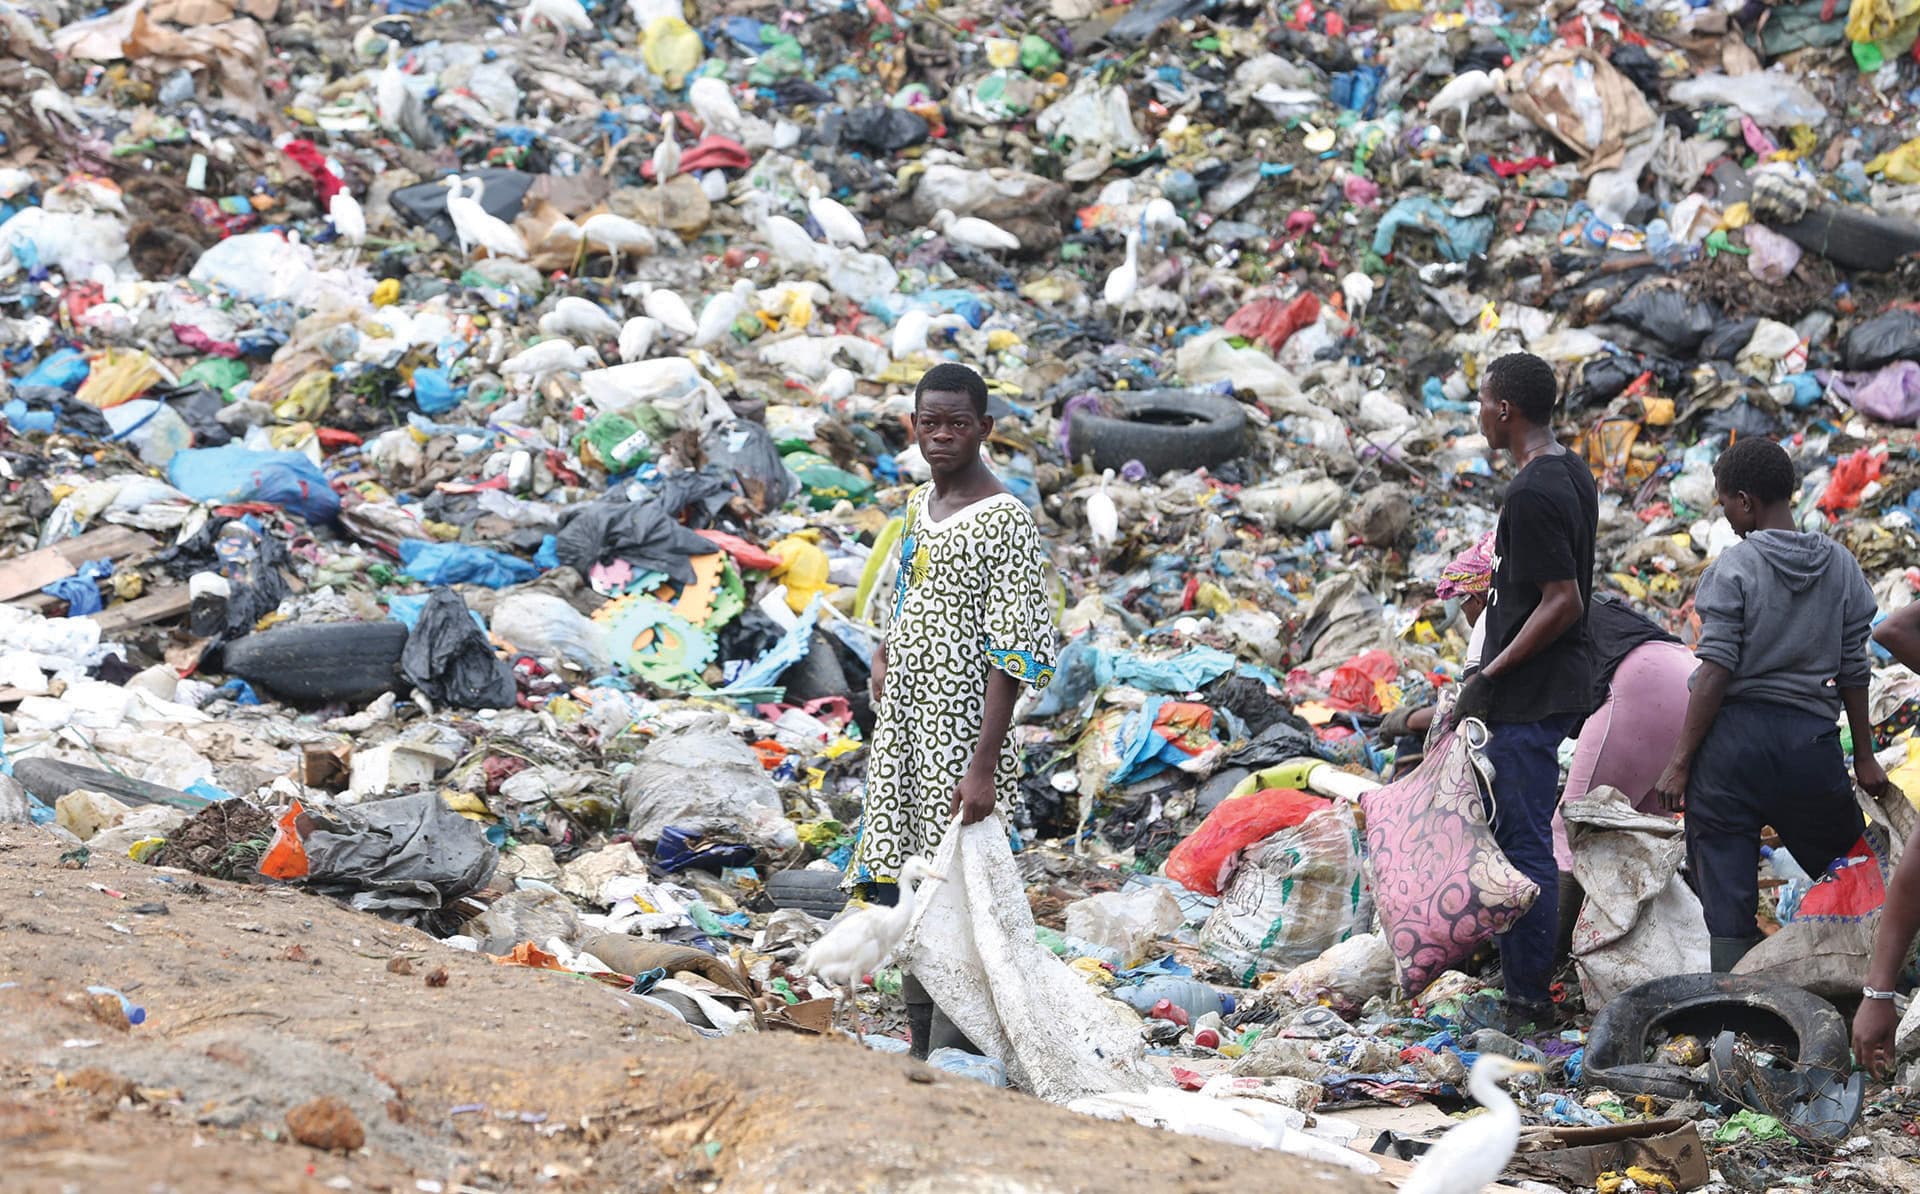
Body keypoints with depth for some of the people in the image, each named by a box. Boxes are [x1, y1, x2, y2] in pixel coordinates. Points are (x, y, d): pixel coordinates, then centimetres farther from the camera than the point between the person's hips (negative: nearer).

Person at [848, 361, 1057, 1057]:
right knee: (899, 901, 10)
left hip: (959, 738, -8)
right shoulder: (918, 506, 13)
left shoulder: (1006, 522, -12)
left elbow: (1013, 655, -16)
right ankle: (922, 1053, 19)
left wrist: (983, 766, -21)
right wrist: (883, 656, 12)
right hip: (901, 729, 8)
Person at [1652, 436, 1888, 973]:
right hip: (1811, 741, 3)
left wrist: (1680, 762, -8)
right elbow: (1853, 671, 8)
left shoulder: (1734, 567, -8)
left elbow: (1716, 673, -11)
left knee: (1726, 889, 3)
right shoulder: (1841, 566, 5)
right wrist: (1864, 757, 17)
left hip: (1734, 734, -3)